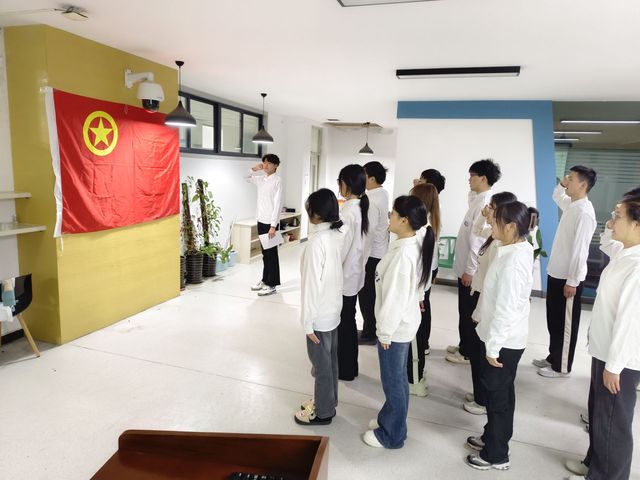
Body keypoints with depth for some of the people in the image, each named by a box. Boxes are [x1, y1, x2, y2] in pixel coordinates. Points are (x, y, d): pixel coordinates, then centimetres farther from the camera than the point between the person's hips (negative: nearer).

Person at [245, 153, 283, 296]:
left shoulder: (277, 180, -11)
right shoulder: (261, 179, 10)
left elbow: (277, 204, -16)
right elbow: (246, 178, 28)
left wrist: (273, 226, -20)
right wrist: (254, 169, 8)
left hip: (270, 222, -7)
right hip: (261, 221, 7)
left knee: (271, 254, 0)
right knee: (264, 253, 15)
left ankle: (271, 285, 7)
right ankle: (265, 280, 25)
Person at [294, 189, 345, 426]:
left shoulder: (317, 241, -25)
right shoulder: (337, 235, 0)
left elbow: (312, 284, -24)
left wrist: (308, 321, -17)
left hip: (320, 314, -8)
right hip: (333, 310, 8)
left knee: (321, 364, 8)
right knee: (330, 360, 21)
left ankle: (323, 412, 26)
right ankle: (328, 402, 39)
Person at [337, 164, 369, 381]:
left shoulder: (348, 211, -22)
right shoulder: (360, 207, 6)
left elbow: (342, 247, -22)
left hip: (344, 276, -9)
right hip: (354, 273, 9)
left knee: (342, 322, 6)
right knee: (348, 321, 19)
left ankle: (344, 369, 21)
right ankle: (350, 366, 32)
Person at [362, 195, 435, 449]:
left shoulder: (402, 253, -28)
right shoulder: (414, 245, 2)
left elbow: (395, 297, -26)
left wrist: (385, 332, -16)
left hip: (396, 327, -9)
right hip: (403, 323, 9)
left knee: (393, 381, 9)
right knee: (396, 378, 24)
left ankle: (392, 435, 27)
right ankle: (388, 418, 43)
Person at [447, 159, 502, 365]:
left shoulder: (485, 202, -20)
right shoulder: (479, 200, 11)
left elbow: (479, 239, -23)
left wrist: (470, 269, -20)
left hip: (471, 268, -9)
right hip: (466, 266, 9)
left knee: (469, 312, 4)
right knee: (465, 311, 18)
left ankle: (467, 352, 17)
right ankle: (464, 346, 31)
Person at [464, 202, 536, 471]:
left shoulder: (512, 261, -27)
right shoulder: (519, 252, 4)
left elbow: (506, 310, -26)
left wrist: (493, 347, -20)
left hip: (503, 341, -9)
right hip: (510, 338, 9)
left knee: (497, 395, 8)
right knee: (501, 392, 23)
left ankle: (496, 455, 26)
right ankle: (493, 437, 42)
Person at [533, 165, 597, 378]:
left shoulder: (584, 212, -21)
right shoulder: (571, 205, 7)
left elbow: (580, 249, -22)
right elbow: (557, 197, 31)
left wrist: (572, 282, -21)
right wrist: (561, 184, 9)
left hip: (568, 278, -9)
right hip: (556, 273, 9)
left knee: (566, 324, 5)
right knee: (553, 320, 19)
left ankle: (561, 367, 18)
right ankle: (553, 357, 33)